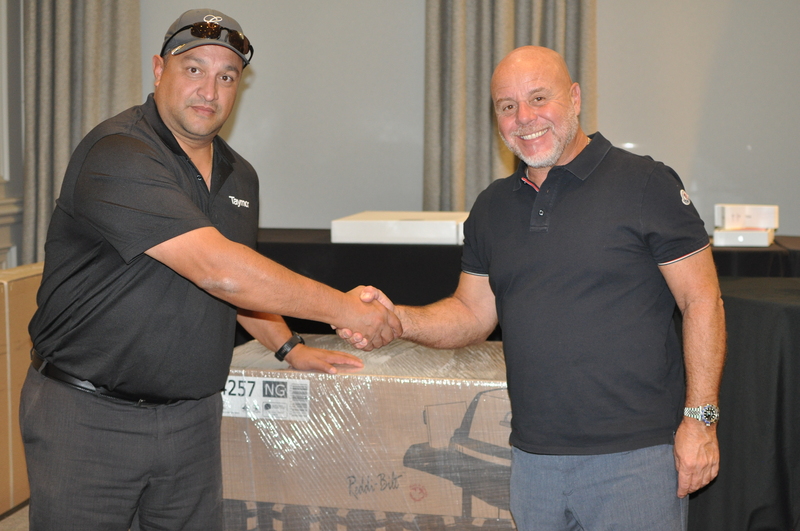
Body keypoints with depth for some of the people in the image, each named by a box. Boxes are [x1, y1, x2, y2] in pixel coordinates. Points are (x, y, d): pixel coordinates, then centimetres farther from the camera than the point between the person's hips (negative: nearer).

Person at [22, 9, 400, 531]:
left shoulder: (239, 176, 9)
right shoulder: (117, 154, -19)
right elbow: (217, 270, -28)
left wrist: (289, 346, 14)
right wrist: (341, 307, -21)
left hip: (192, 417, 7)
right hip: (89, 412, -6)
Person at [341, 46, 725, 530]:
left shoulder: (644, 184, -6)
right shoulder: (492, 208, 11)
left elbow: (702, 302, -6)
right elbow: (474, 313, 13)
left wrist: (700, 418, -11)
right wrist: (397, 319, -4)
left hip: (635, 455, -5)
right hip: (535, 456, 5)